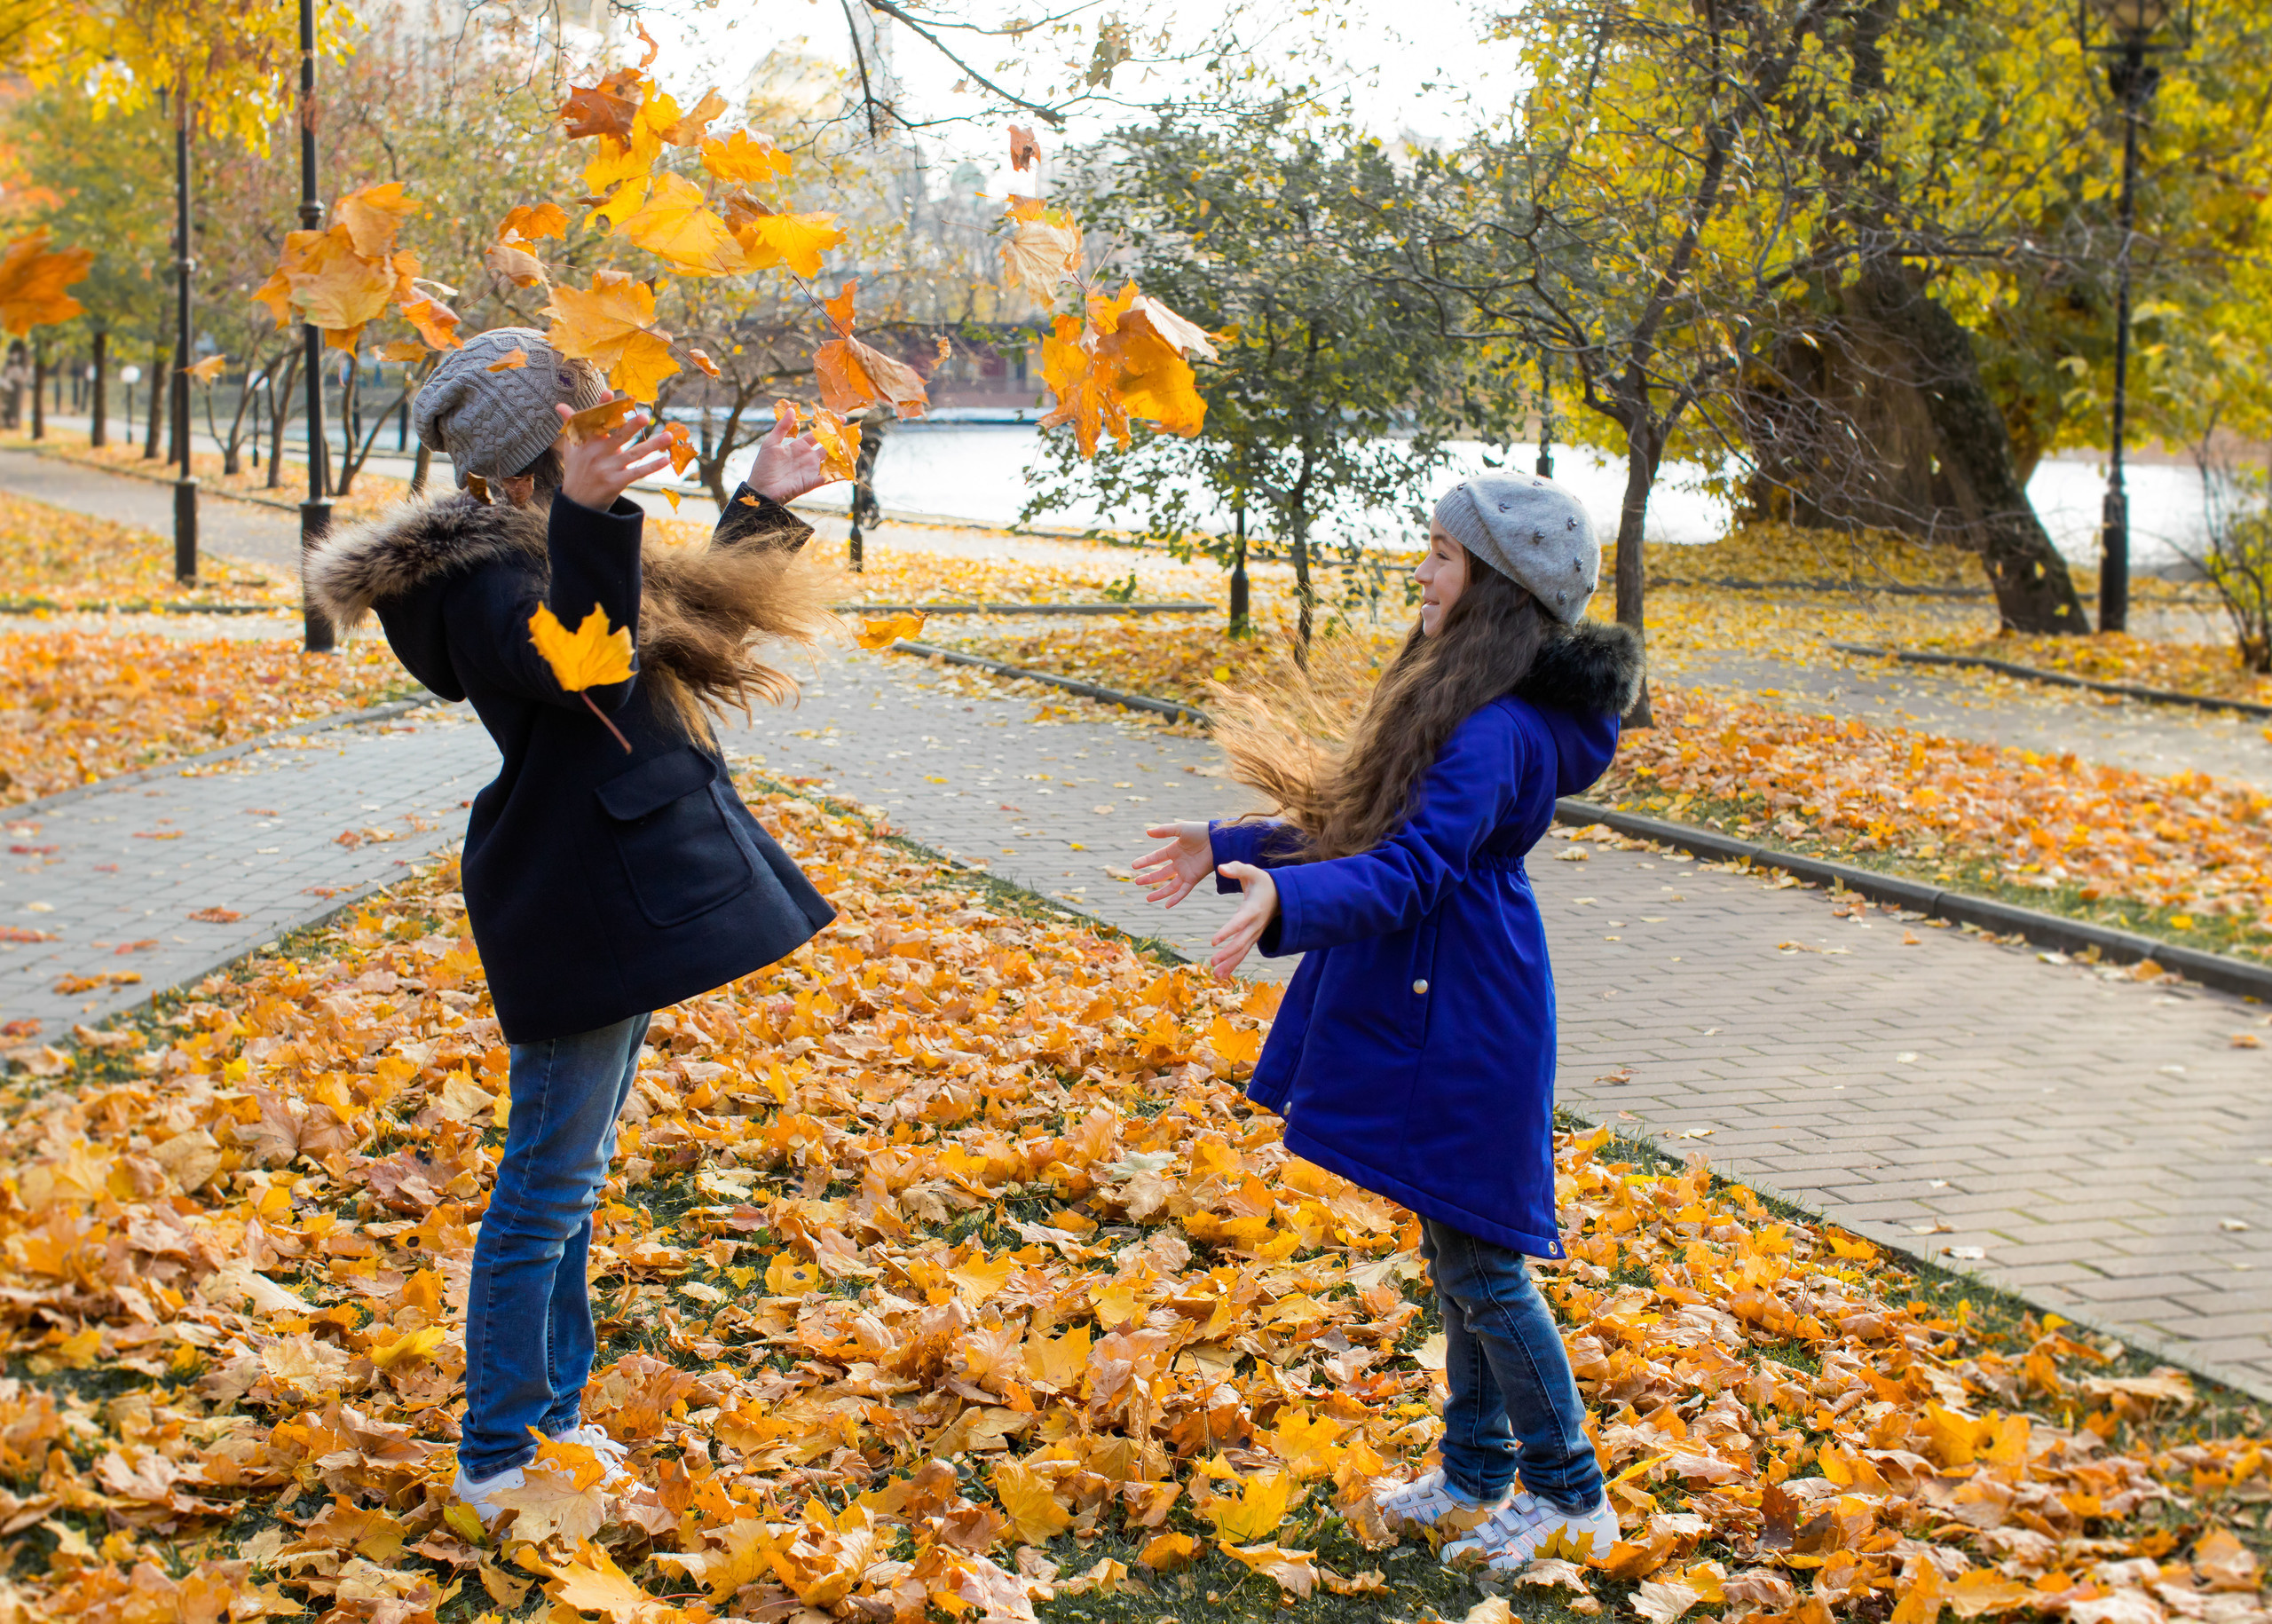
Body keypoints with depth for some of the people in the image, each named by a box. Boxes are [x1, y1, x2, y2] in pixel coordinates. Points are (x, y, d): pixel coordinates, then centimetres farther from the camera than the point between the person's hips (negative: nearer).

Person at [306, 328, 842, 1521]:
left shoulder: (543, 548, 14)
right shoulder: (487, 574, -18)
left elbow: (688, 619, 30)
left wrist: (761, 507, 32)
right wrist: (588, 521, -52)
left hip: (618, 895, 11)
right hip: (577, 909, -11)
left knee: (571, 1175, 18)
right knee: (549, 1183, -3)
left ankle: (552, 1422, 30)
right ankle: (497, 1464, 7)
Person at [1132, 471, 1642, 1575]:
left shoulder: (1498, 734, -23)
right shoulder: (1466, 704, 11)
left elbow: (1408, 872, -33)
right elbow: (1376, 830, 20)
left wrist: (1285, 898, -48)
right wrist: (1229, 848, 23)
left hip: (1464, 1035, -10)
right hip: (1432, 1018, 10)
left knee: (1480, 1263, 0)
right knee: (1457, 1256, 18)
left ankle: (1570, 1495, 14)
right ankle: (1476, 1477, 30)